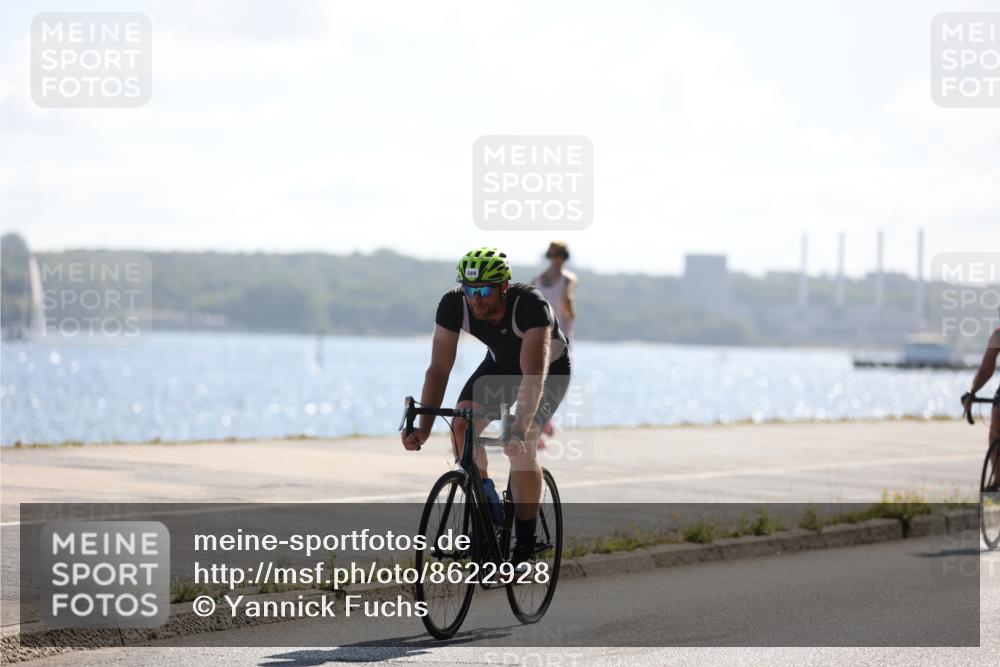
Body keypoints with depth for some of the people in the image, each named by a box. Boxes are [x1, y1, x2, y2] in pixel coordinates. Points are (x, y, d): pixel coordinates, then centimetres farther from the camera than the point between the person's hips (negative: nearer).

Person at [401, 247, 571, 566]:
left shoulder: (530, 304, -39)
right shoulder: (454, 305, -27)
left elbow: (534, 375, -46)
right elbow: (439, 368, -27)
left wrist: (519, 429, -58)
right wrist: (423, 427, -37)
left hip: (550, 367, -5)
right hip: (501, 363, 5)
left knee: (520, 445, -23)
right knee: (461, 425, -19)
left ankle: (526, 546, -12)